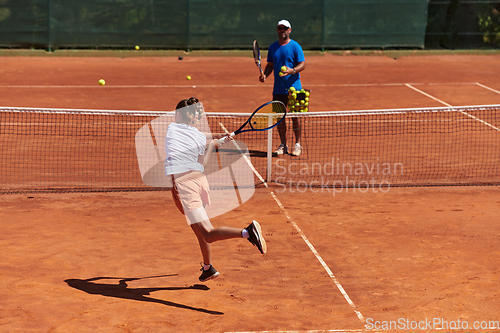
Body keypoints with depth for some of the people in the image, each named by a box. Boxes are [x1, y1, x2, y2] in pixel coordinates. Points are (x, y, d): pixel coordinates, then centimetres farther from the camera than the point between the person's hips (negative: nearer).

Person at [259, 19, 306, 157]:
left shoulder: (295, 46, -3)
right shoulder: (273, 47, 12)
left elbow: (302, 64, -7)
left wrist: (292, 70, -26)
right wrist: (265, 75, -1)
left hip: (293, 88, -4)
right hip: (278, 89, 5)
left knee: (294, 117, -3)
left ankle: (297, 144, 6)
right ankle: (283, 145, 14)